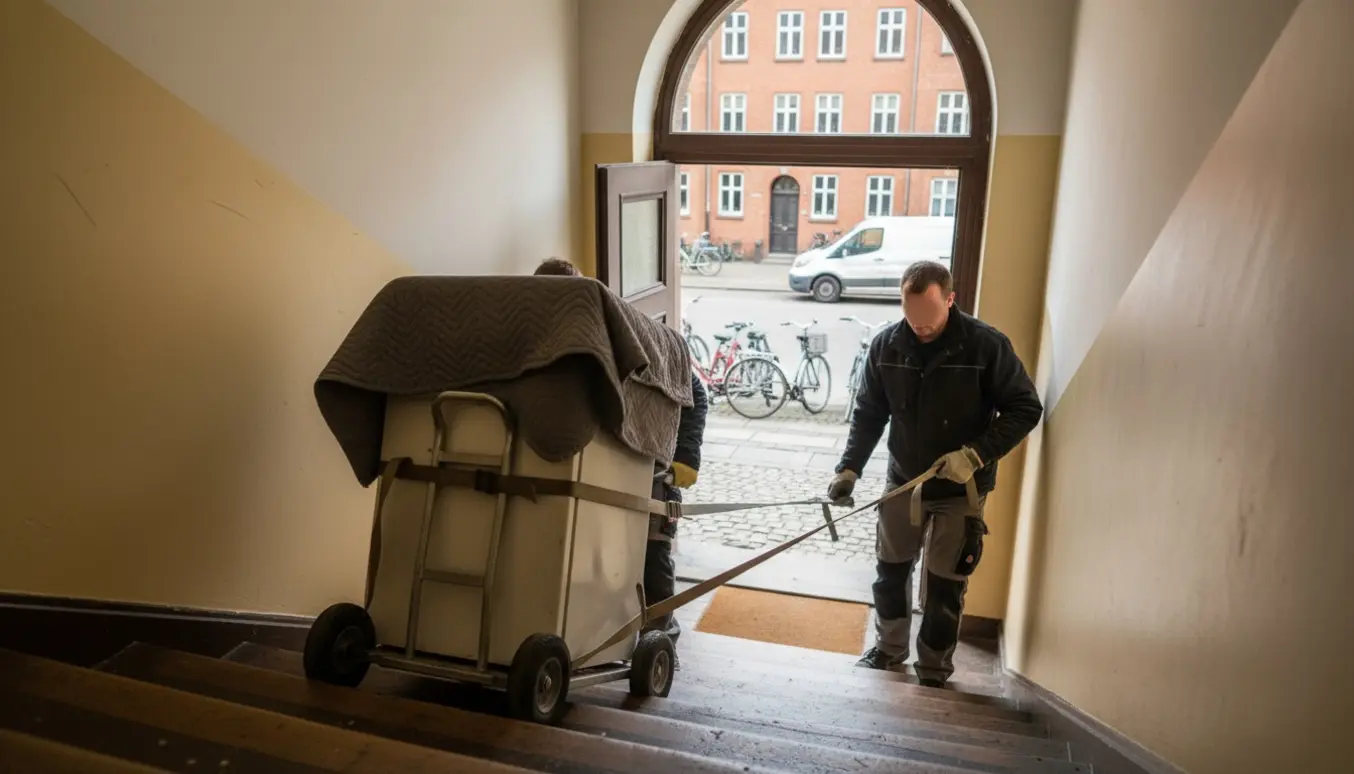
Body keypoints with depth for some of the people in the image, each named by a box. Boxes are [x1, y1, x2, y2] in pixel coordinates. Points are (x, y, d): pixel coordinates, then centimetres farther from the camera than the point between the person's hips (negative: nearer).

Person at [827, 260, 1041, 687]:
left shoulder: (986, 345, -18)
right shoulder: (885, 346, -8)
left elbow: (1026, 409, -12)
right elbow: (869, 414, 1)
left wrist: (976, 455, -24)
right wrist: (849, 467, -9)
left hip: (961, 491, -3)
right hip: (902, 481, 4)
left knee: (944, 588, 5)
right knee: (890, 572, 17)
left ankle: (933, 673, 25)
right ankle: (889, 651, 40)